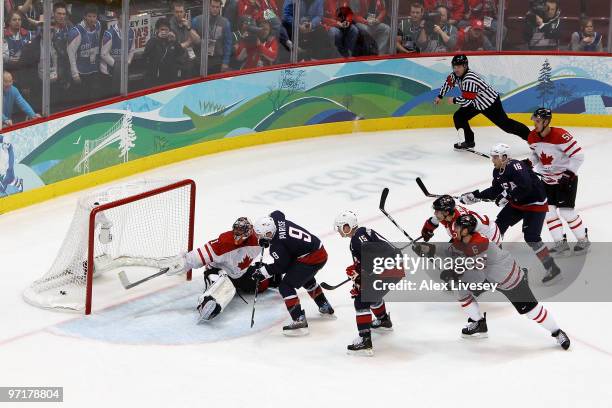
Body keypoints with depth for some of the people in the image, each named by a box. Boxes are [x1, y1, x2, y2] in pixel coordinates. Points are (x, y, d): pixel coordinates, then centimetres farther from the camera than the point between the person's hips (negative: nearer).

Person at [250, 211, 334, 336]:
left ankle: (300, 322, -11)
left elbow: (281, 267, -12)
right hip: (321, 252, 10)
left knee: (285, 286, -8)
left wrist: (263, 270, -5)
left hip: (311, 259, -10)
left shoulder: (277, 246, -23)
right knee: (306, 279, 37)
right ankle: (326, 308, 51)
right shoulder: (277, 219, -2)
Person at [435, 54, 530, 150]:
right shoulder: (455, 75, -6)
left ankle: (529, 135, 4)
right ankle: (469, 142, 13)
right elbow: (448, 83, 16)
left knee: (505, 124, -6)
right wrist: (440, 96, 18)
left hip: (491, 103, -9)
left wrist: (453, 100, -16)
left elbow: (466, 101, -32)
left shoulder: (469, 80, -33)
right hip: (476, 103, 9)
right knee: (458, 117, 4)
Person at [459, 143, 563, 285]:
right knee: (499, 224, 11)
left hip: (536, 204, -10)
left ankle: (553, 269, -14)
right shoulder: (497, 171, 1)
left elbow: (525, 187, -40)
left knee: (531, 237, -19)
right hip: (517, 203, 10)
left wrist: (507, 196, -36)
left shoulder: (516, 167, -28)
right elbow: (495, 191, 10)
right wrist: (476, 196, 3)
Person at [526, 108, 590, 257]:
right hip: (547, 179, 7)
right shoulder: (532, 137, -5)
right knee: (548, 210, 1)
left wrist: (570, 173, -24)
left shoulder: (560, 136, -26)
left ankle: (583, 240, 11)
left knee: (566, 211, -8)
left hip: (566, 178, -7)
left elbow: (578, 155, -22)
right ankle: (561, 243, 10)